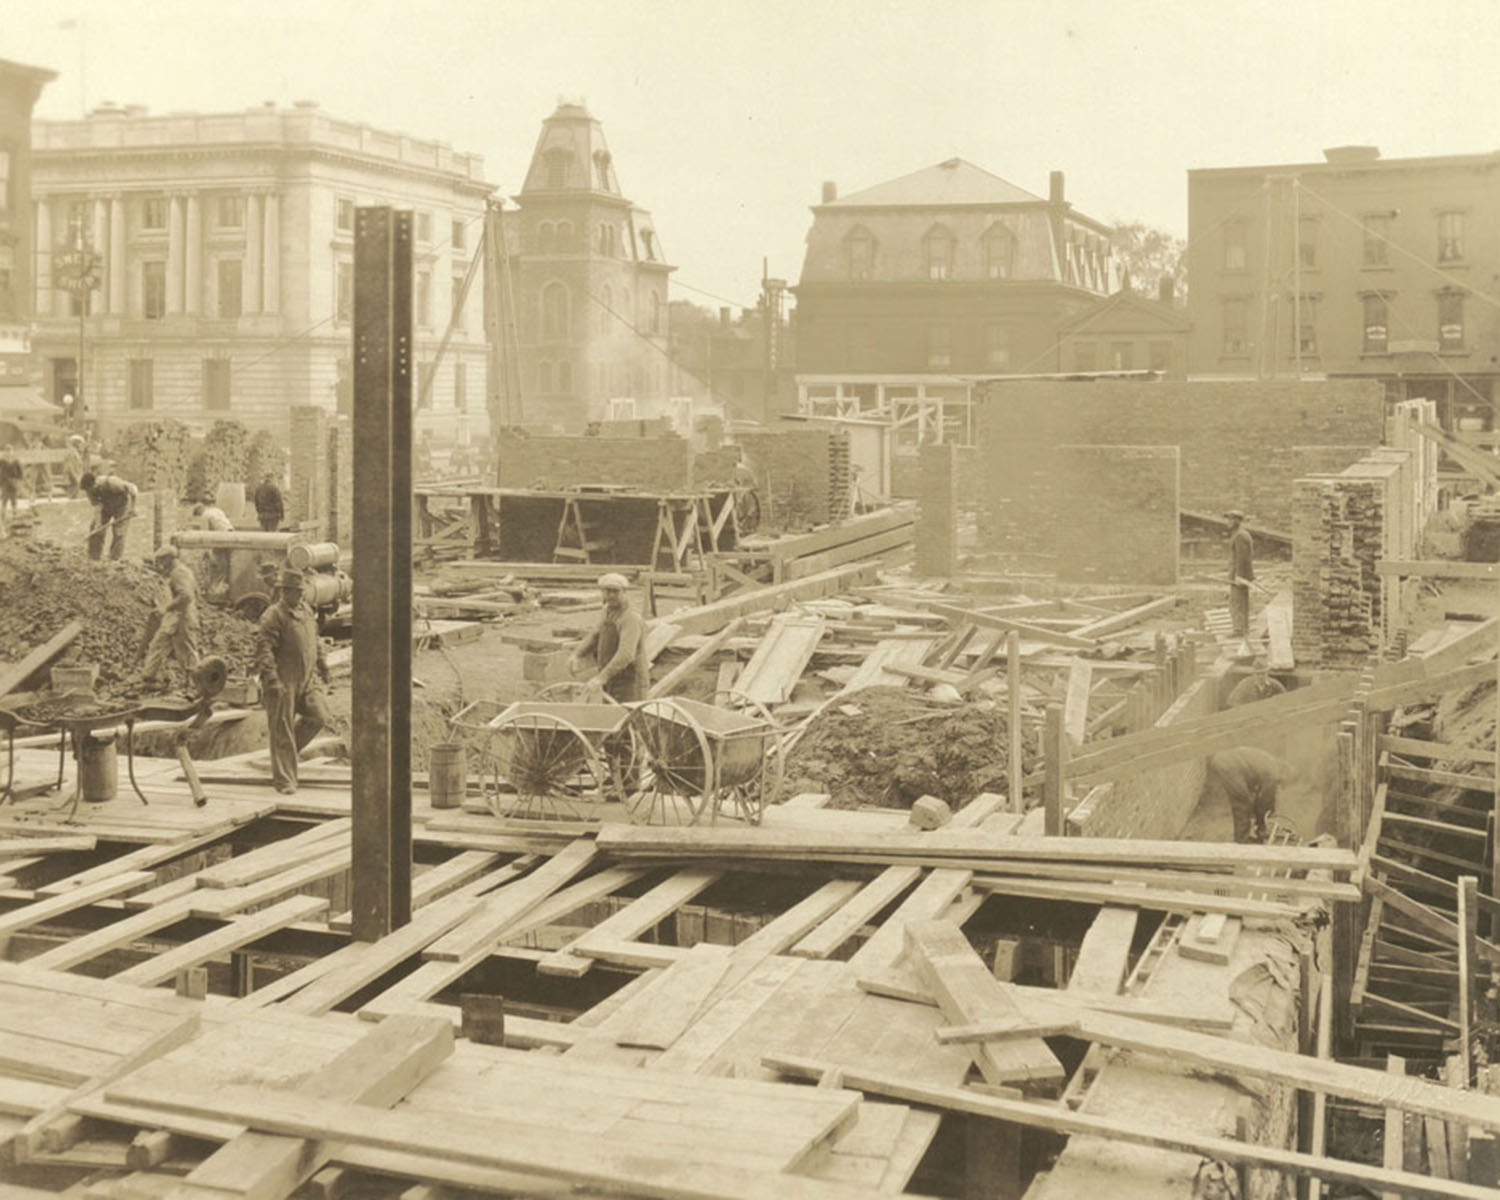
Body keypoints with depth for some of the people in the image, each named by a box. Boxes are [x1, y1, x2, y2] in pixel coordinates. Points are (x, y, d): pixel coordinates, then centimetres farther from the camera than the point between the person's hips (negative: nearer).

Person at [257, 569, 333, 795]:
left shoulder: (306, 611, 15)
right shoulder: (273, 616, -11)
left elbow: (315, 641, 26)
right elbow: (265, 650, -17)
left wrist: (322, 666, 29)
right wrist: (271, 679, -24)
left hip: (307, 678, 7)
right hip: (284, 682, -7)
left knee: (320, 716, -3)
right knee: (283, 731, -1)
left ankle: (287, 748, 20)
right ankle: (284, 781, 6)